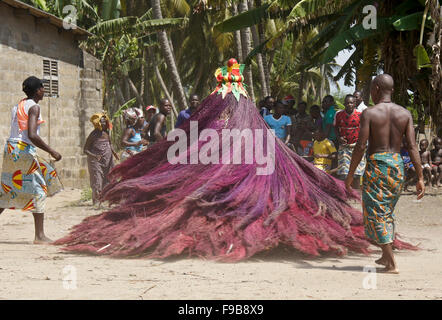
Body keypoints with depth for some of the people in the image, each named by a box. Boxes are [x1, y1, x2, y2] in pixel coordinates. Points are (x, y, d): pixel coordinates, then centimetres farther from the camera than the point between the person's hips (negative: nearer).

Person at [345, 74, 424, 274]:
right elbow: (413, 148, -1)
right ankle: (386, 256, 30)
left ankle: (392, 264, -6)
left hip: (376, 164, -5)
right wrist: (420, 178, 0)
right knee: (388, 211, 22)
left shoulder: (369, 113, -8)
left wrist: (350, 175, -4)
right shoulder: (405, 114, 3)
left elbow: (360, 146, -11)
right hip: (397, 165, 5)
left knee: (376, 213, 0)